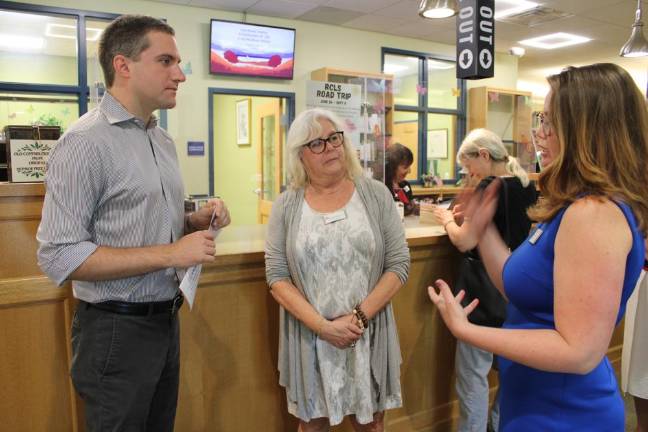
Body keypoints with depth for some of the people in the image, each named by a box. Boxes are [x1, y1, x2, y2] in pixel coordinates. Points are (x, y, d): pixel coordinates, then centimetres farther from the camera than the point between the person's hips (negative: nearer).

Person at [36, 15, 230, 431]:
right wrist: (170, 254, -23)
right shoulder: (86, 142, -17)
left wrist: (196, 221, -2)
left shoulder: (163, 139, 9)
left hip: (165, 320, 8)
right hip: (117, 329, -8)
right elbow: (59, 256, -22)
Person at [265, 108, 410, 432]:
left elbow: (399, 264, -4)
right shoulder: (286, 206, -2)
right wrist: (322, 326, -15)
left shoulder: (375, 195, -2)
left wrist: (359, 317, -13)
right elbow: (277, 277, -5)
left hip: (370, 336, 0)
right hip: (309, 338, 0)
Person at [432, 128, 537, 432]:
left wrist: (448, 219, -4)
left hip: (486, 288, -9)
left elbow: (464, 242, -21)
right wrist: (469, 217, 10)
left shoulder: (490, 187, -18)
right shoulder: (528, 186, 6)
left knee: (473, 370, 4)